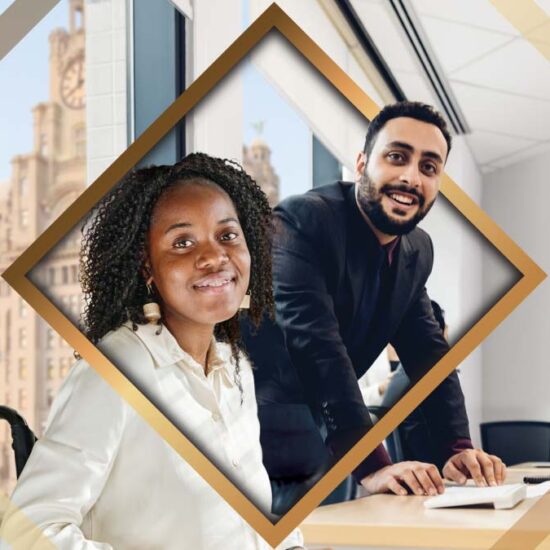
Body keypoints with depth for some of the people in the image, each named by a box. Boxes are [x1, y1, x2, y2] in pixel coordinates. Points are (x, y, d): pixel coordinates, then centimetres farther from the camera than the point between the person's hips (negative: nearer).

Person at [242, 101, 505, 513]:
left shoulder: (417, 251, 4)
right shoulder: (299, 223, -21)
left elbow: (428, 353, 5)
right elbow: (317, 348, -30)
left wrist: (458, 448, -10)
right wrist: (371, 466, -36)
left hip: (316, 439, 7)